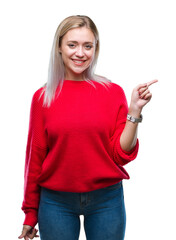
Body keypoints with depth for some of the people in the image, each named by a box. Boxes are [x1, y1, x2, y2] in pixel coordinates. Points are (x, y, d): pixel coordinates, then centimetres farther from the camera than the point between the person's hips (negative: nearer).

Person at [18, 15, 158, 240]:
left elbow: (122, 154, -4)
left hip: (106, 200, 0)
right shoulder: (43, 97, -3)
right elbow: (35, 156, 2)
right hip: (56, 202, 0)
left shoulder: (113, 92, -3)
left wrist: (134, 110, -15)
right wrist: (30, 212, 7)